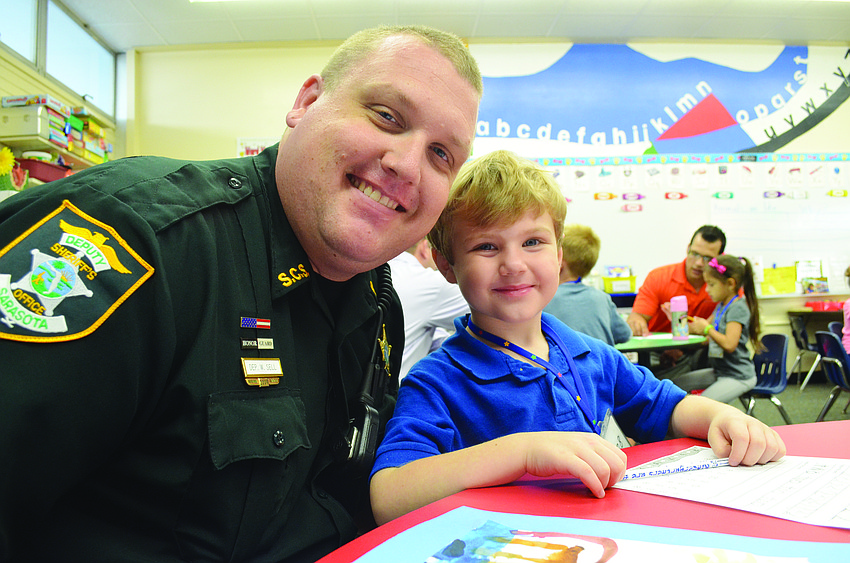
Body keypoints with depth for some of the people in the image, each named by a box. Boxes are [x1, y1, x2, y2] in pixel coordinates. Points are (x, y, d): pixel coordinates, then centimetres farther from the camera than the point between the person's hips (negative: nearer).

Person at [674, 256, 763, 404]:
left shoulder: (738, 308, -18)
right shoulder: (721, 306, 11)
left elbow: (729, 344, -29)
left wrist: (707, 328, -18)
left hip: (739, 377, -9)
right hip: (719, 372, 9)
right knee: (678, 383, 3)